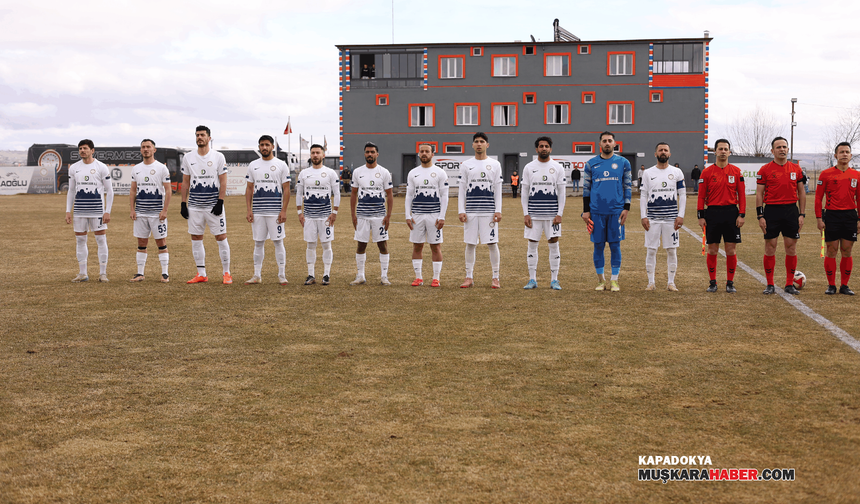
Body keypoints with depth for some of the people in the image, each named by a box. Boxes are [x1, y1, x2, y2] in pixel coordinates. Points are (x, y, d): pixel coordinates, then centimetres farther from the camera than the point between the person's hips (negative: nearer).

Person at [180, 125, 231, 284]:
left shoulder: (218, 157, 0)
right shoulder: (188, 157, 8)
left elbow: (223, 181, -2)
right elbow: (185, 182, 11)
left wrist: (220, 202, -11)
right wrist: (183, 204, 5)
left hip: (214, 205, -3)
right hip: (194, 206, 3)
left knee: (221, 238, -3)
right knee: (196, 239, 4)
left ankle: (227, 273, 6)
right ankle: (201, 274, 12)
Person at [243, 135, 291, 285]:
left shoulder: (281, 165, 1)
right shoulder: (253, 165, 9)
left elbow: (286, 189, -1)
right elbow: (249, 189, 11)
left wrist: (284, 211, -9)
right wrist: (248, 210, 1)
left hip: (275, 212, -3)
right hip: (257, 212, 3)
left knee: (278, 242, 0)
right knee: (258, 243, 6)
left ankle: (281, 275, 7)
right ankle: (257, 275, 12)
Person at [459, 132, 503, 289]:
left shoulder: (495, 165, 7)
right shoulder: (466, 165, 9)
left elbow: (498, 190, 5)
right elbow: (462, 190, 8)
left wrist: (498, 211, -3)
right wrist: (461, 211, -1)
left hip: (489, 212, -1)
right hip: (471, 212, 1)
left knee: (492, 243, -2)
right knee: (470, 244, 4)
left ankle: (495, 278, 5)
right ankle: (469, 278, 11)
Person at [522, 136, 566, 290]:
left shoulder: (558, 168, 4)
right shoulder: (529, 168, 5)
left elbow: (561, 193, 3)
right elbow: (525, 192, 6)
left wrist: (559, 214, -5)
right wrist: (525, 214, -2)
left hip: (552, 214, 0)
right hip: (533, 214, 1)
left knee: (553, 244, 0)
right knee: (532, 244, 2)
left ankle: (554, 280, 7)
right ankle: (532, 280, 10)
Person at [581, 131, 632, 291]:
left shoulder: (623, 163, 6)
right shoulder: (591, 163, 7)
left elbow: (628, 187, 7)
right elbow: (586, 188, 9)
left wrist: (626, 208, -2)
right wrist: (585, 211, 3)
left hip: (616, 211, -1)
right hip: (597, 211, 1)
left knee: (615, 245, 2)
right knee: (598, 245, 4)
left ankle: (614, 280, 10)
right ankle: (601, 280, 14)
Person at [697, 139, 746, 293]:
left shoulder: (736, 171, 5)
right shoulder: (707, 172, 2)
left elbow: (741, 194, 5)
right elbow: (701, 196, 2)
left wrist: (741, 215, -3)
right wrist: (701, 216, -4)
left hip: (731, 213, 1)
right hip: (712, 213, -1)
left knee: (731, 250, 1)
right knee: (712, 250, 3)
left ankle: (730, 283, 11)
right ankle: (712, 282, 14)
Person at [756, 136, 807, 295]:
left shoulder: (796, 169, 8)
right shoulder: (765, 170, 1)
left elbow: (801, 192, 11)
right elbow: (759, 194, 0)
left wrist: (802, 215, 4)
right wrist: (760, 216, -7)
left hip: (791, 211, 2)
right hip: (771, 211, -2)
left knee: (791, 247, 3)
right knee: (770, 247, 0)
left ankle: (790, 284, 12)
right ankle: (770, 285, 9)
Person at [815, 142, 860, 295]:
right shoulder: (826, 174, -1)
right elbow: (818, 197, 0)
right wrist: (819, 218, -6)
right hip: (832, 215, -2)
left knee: (847, 251, 5)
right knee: (831, 251, 0)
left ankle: (844, 285, 13)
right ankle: (831, 285, 9)